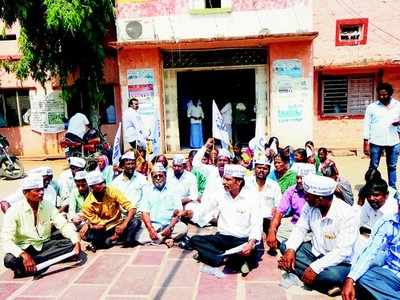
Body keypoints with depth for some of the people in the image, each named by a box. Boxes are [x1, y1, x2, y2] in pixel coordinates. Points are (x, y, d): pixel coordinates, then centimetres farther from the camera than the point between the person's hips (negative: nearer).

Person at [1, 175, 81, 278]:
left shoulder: (48, 206, -4)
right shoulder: (14, 211, -16)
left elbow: (64, 225, -6)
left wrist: (76, 241, -24)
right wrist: (24, 255, -41)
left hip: (45, 245, 4)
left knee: (71, 243, -19)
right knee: (10, 260, -35)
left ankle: (34, 261, -17)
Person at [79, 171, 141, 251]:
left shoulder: (113, 191, -14)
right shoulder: (87, 204, -14)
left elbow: (132, 208, -18)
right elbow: (99, 226, -8)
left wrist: (124, 225, -29)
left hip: (118, 225, 1)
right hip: (103, 230, 0)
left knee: (136, 222, -28)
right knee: (88, 236, -30)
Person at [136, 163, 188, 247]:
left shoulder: (172, 189, 7)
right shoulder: (147, 189, 7)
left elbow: (177, 212, 0)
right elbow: (145, 213, -1)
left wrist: (170, 227, -16)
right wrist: (151, 229, -16)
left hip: (169, 224, 1)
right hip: (151, 225, 0)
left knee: (183, 228, -27)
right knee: (139, 236, -27)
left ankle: (157, 237, -16)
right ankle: (166, 239, -15)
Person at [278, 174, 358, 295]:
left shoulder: (346, 215, -27)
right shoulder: (310, 205, -8)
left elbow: (342, 251, -30)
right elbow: (300, 229, -2)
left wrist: (315, 268, -34)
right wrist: (290, 249, -20)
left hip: (339, 262, -7)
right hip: (314, 251, 8)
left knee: (332, 275, -38)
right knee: (285, 246, -9)